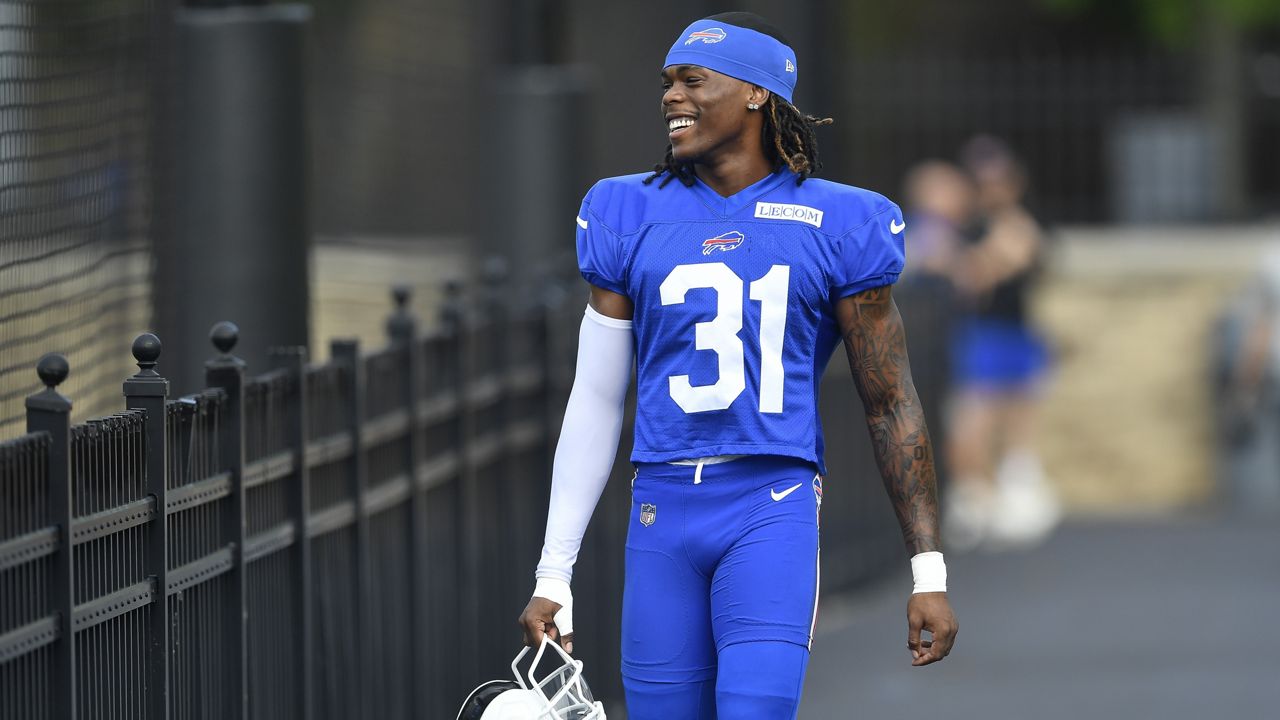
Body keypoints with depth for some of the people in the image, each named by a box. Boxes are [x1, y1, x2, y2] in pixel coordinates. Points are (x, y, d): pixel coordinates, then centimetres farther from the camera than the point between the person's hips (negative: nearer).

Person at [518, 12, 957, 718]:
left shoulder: (833, 224, 4)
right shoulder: (633, 217, 11)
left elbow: (891, 407, 7)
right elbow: (595, 402, 14)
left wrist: (928, 573, 3)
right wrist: (552, 574, 11)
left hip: (773, 508, -3)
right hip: (662, 509, 3)